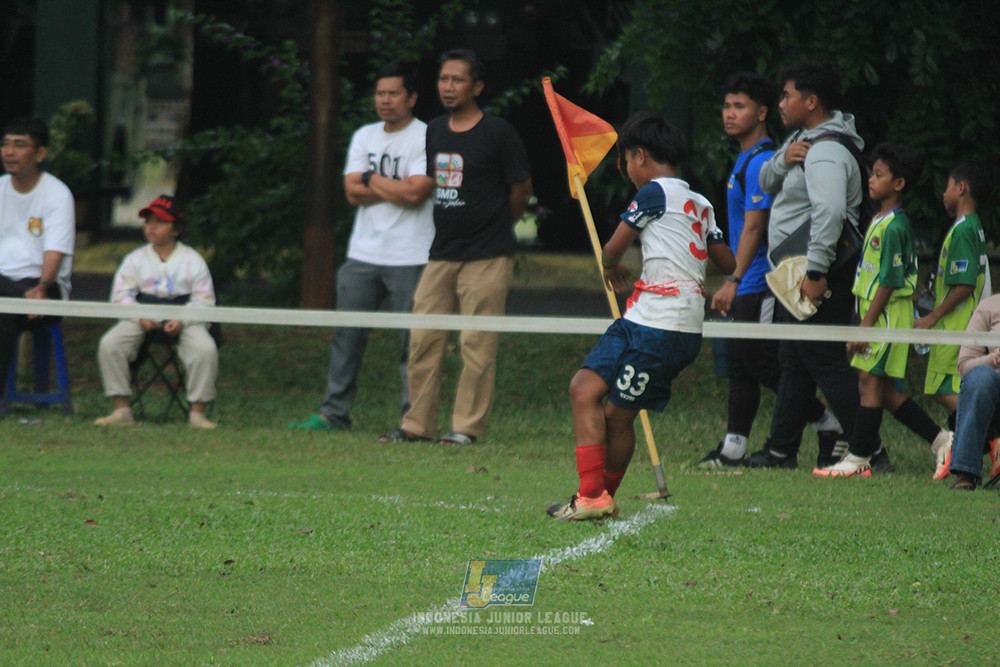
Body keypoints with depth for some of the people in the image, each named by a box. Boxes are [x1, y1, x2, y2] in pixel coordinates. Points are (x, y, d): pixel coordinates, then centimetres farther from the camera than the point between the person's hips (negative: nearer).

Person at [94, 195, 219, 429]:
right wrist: (140, 317, -15)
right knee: (109, 344, -24)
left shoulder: (192, 260, 7)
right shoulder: (135, 259, 12)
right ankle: (121, 410, -19)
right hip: (142, 318, 2)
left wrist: (182, 321, -18)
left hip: (184, 318, -2)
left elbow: (204, 300, 0)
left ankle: (197, 412, -21)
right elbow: (121, 295, 4)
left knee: (205, 348, -31)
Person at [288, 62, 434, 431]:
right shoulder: (364, 137, 13)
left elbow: (415, 193, -16)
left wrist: (371, 179, -3)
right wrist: (397, 190, -8)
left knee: (412, 341, -4)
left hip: (409, 259, -5)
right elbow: (353, 193, 3)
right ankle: (334, 412, 11)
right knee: (347, 335, 5)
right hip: (363, 254, 6)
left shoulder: (426, 137, -5)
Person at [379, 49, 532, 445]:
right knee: (423, 340, 4)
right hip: (441, 255, 6)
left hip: (487, 258, -6)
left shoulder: (497, 133, -6)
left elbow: (521, 189, 2)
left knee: (477, 345, -5)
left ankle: (468, 426, 0)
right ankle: (417, 424, 10)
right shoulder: (434, 132, 11)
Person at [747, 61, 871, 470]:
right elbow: (766, 184, 18)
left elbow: (830, 213, -30)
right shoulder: (802, 142, 15)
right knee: (794, 364, 15)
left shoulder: (826, 153, -18)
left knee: (827, 364, -10)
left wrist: (816, 272, -33)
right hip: (797, 273, 11)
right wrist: (783, 160, -4)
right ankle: (781, 450, 22)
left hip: (818, 278, -11)